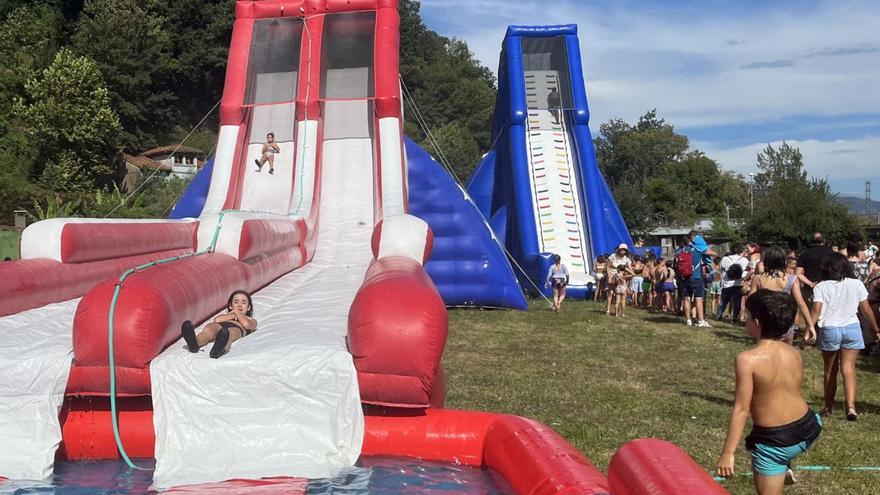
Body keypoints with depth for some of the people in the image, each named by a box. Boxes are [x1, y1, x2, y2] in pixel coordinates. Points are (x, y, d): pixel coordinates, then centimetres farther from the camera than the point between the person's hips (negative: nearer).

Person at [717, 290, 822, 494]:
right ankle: (785, 467, 44)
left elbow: (741, 409, -20)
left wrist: (727, 453, -14)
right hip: (807, 431, 6)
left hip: (775, 441, -6)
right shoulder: (795, 353, -2)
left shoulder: (747, 359, -21)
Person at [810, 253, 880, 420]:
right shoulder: (856, 284, 2)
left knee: (830, 370, 13)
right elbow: (866, 310, 5)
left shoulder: (821, 287, -3)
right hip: (852, 328, 1)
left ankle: (828, 407, 23)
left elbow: (816, 311, -13)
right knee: (848, 368, -1)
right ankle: (851, 406, -17)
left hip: (829, 330, -1)